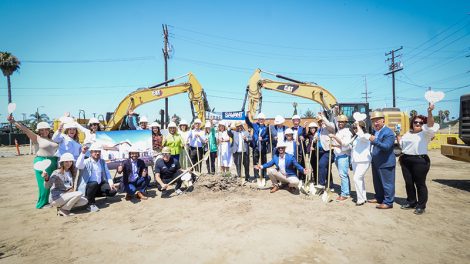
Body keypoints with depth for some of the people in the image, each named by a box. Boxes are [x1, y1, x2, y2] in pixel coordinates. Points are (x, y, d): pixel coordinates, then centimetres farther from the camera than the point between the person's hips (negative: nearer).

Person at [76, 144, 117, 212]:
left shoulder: (102, 162, 10)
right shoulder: (86, 162, -6)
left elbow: (107, 173, 8)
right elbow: (78, 166, -29)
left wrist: (111, 183, -8)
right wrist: (83, 153, -37)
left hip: (99, 185, 5)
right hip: (88, 186, -5)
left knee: (113, 191, -12)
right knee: (94, 184, -37)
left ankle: (94, 195, 10)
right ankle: (91, 204, -16)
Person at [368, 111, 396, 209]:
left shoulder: (388, 132, -15)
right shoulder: (374, 131, 11)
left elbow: (386, 146, -26)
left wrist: (375, 141, -34)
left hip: (385, 163, -9)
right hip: (375, 162, 9)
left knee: (387, 183, 0)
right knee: (377, 182, 19)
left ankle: (388, 202, 9)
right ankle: (379, 198, 33)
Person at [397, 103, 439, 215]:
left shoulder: (425, 133, -2)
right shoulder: (408, 133, 19)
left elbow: (430, 125, -21)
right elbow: (401, 143, 28)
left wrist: (429, 112, -36)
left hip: (420, 160, -6)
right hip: (406, 160, 6)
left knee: (420, 184, 0)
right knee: (408, 183, 12)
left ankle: (421, 206, 11)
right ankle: (411, 202, 26)